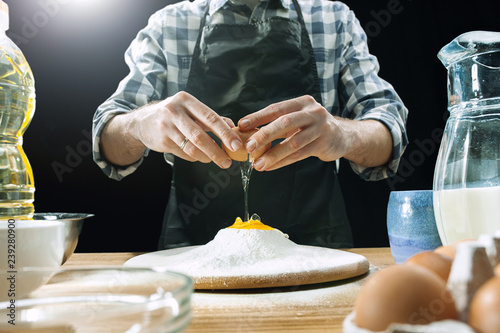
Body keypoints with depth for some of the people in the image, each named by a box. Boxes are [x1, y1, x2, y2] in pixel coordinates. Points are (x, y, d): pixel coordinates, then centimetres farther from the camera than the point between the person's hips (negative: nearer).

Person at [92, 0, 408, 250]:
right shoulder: (168, 25, 9)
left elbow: (390, 130, 2)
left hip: (312, 242, 1)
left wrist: (342, 134, -23)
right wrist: (139, 124, -20)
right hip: (193, 242, 1)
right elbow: (109, 138, 5)